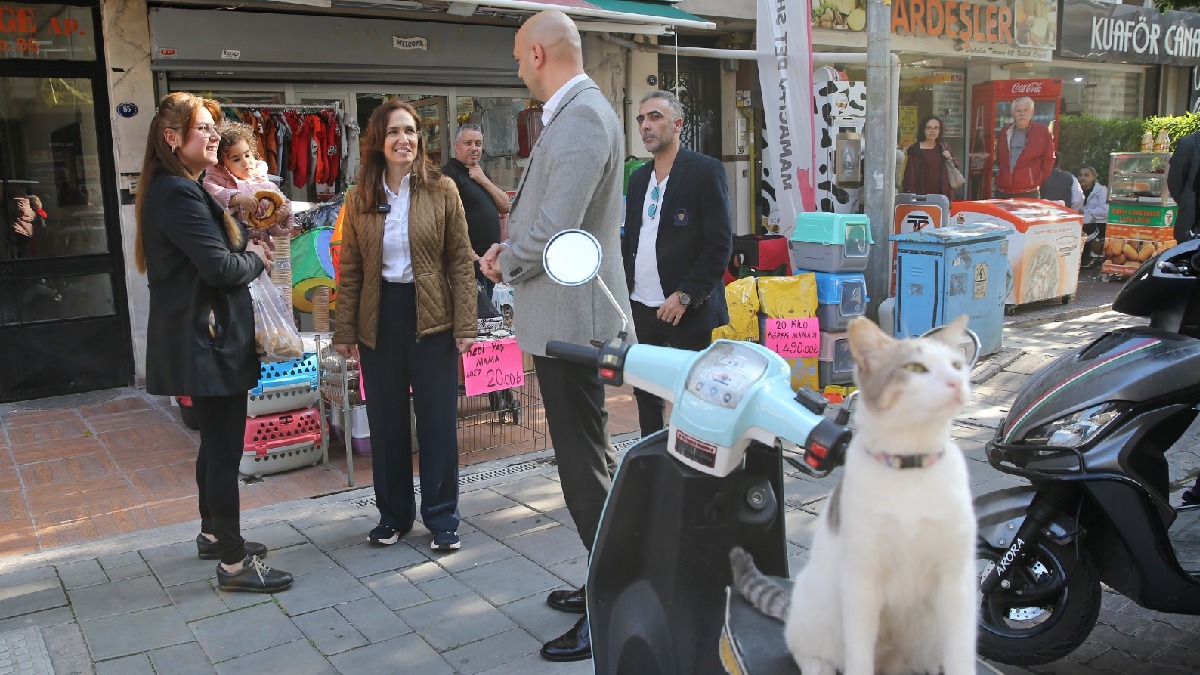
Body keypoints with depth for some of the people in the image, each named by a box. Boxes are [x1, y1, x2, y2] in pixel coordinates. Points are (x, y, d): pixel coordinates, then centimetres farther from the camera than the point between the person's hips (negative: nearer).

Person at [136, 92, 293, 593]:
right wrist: (259, 260, -6)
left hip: (201, 339, 11)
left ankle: (214, 534, 36)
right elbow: (222, 268, -24)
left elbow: (218, 249, 14)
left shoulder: (174, 190, 15)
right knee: (225, 448, -4)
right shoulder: (179, 194, -19)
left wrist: (246, 239, -3)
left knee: (216, 441, 21)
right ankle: (233, 562, 5)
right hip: (207, 341, -11)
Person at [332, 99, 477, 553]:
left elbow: (460, 260, -3)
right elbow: (350, 270, 6)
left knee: (437, 419, 4)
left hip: (431, 317, -2)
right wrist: (344, 331, 1)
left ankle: (441, 518, 17)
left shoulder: (441, 191, -1)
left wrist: (465, 325, -9)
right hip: (378, 320, 2)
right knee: (385, 421, 11)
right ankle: (393, 514, 26)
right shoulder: (360, 198, 4)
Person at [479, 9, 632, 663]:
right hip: (566, 315, 11)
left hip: (570, 315, -11)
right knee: (589, 456, 18)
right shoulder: (577, 111, 15)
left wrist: (506, 263, -6)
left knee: (585, 465, -3)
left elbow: (555, 228, -24)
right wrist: (512, 247, 6)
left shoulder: (581, 118, -18)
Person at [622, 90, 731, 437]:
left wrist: (685, 296, -16)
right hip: (641, 309, 7)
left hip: (687, 311, -6)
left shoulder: (706, 170, -6)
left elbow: (720, 244, -11)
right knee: (645, 395, 13)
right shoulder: (638, 177, 14)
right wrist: (626, 288, 8)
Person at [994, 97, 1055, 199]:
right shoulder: (1004, 132, 12)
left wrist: (1038, 182, 0)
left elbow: (1048, 160, 2)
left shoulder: (1043, 132, 0)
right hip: (1002, 193, 4)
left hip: (1028, 194, -4)